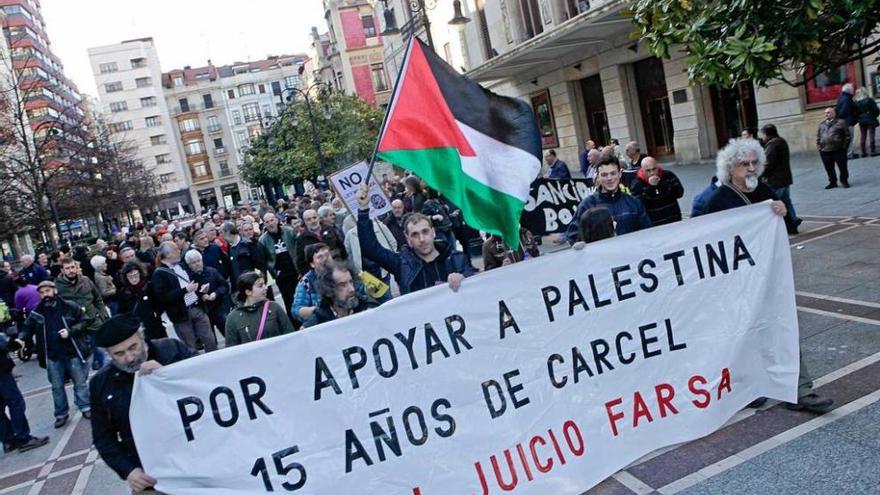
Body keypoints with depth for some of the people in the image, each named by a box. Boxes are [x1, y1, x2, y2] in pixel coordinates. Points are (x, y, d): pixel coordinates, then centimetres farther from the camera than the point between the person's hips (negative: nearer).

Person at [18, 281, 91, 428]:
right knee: (57, 387, 12)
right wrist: (21, 338, -14)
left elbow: (84, 322, -3)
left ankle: (85, 407, 25)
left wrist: (70, 331, -17)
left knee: (80, 382, 9)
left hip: (73, 353, -2)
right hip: (52, 356, 3)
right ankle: (61, 414, 25)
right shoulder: (36, 313, 2)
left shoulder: (70, 307, -6)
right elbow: (27, 327, 6)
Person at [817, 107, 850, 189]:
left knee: (842, 167, 4)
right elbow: (818, 137, 17)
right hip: (825, 151, 4)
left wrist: (844, 146, -5)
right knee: (829, 168, 8)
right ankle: (832, 182, 21)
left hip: (838, 150, -4)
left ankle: (844, 181, 19)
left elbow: (847, 135, 0)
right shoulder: (821, 124, 12)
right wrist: (819, 147, 8)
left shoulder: (840, 122, -1)